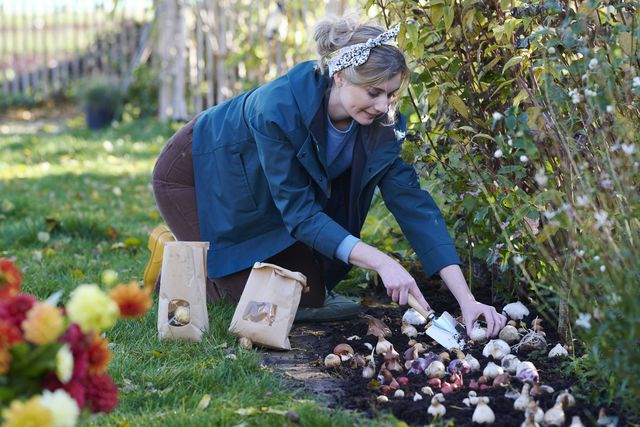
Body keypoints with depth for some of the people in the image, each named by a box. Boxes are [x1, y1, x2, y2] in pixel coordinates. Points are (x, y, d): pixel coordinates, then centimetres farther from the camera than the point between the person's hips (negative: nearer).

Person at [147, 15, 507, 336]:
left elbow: (413, 203, -22)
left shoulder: (380, 124, -21)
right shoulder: (279, 108, -39)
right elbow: (299, 211, -33)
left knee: (310, 296, -1)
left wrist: (466, 298, -29)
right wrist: (381, 263, -42)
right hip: (197, 176, -6)